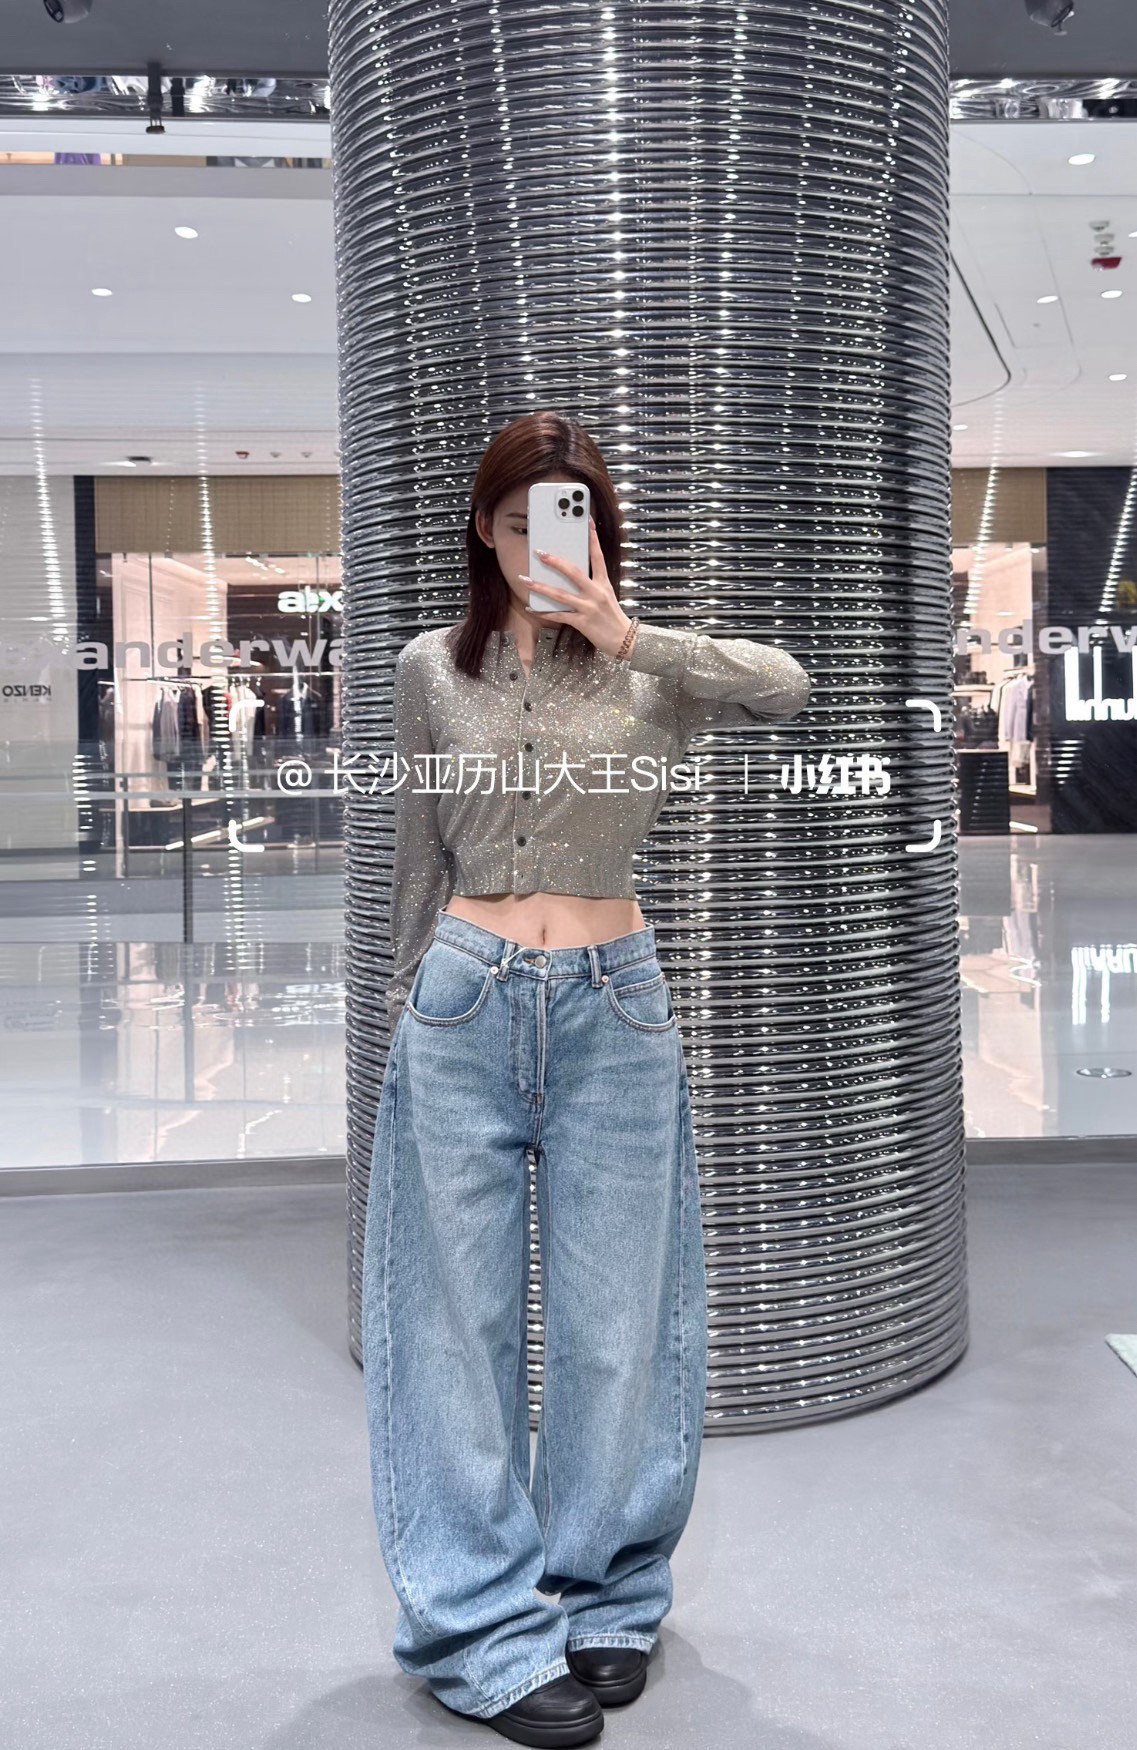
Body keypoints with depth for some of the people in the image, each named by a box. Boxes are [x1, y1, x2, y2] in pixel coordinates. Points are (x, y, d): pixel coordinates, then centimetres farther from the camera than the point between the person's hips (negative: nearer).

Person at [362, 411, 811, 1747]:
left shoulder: (648, 670, 4)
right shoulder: (431, 670, 7)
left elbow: (786, 686, -17)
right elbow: (419, 860, 12)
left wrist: (623, 635, -22)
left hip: (612, 1005, 0)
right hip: (463, 1002, 1)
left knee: (614, 1318, 7)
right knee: (464, 1318, 3)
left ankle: (606, 1598, 26)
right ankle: (482, 1630, 15)